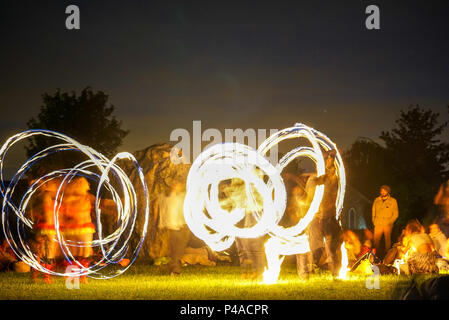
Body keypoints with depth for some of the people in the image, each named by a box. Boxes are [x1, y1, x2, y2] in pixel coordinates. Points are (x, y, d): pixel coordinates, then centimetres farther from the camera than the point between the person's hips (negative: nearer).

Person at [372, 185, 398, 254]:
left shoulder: (393, 201, 2)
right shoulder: (376, 200, 11)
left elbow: (396, 213, 3)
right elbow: (374, 211, 18)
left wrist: (390, 222, -6)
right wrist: (374, 221, 6)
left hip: (388, 225, -2)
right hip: (378, 224, 2)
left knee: (387, 240, 0)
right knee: (376, 240, -2)